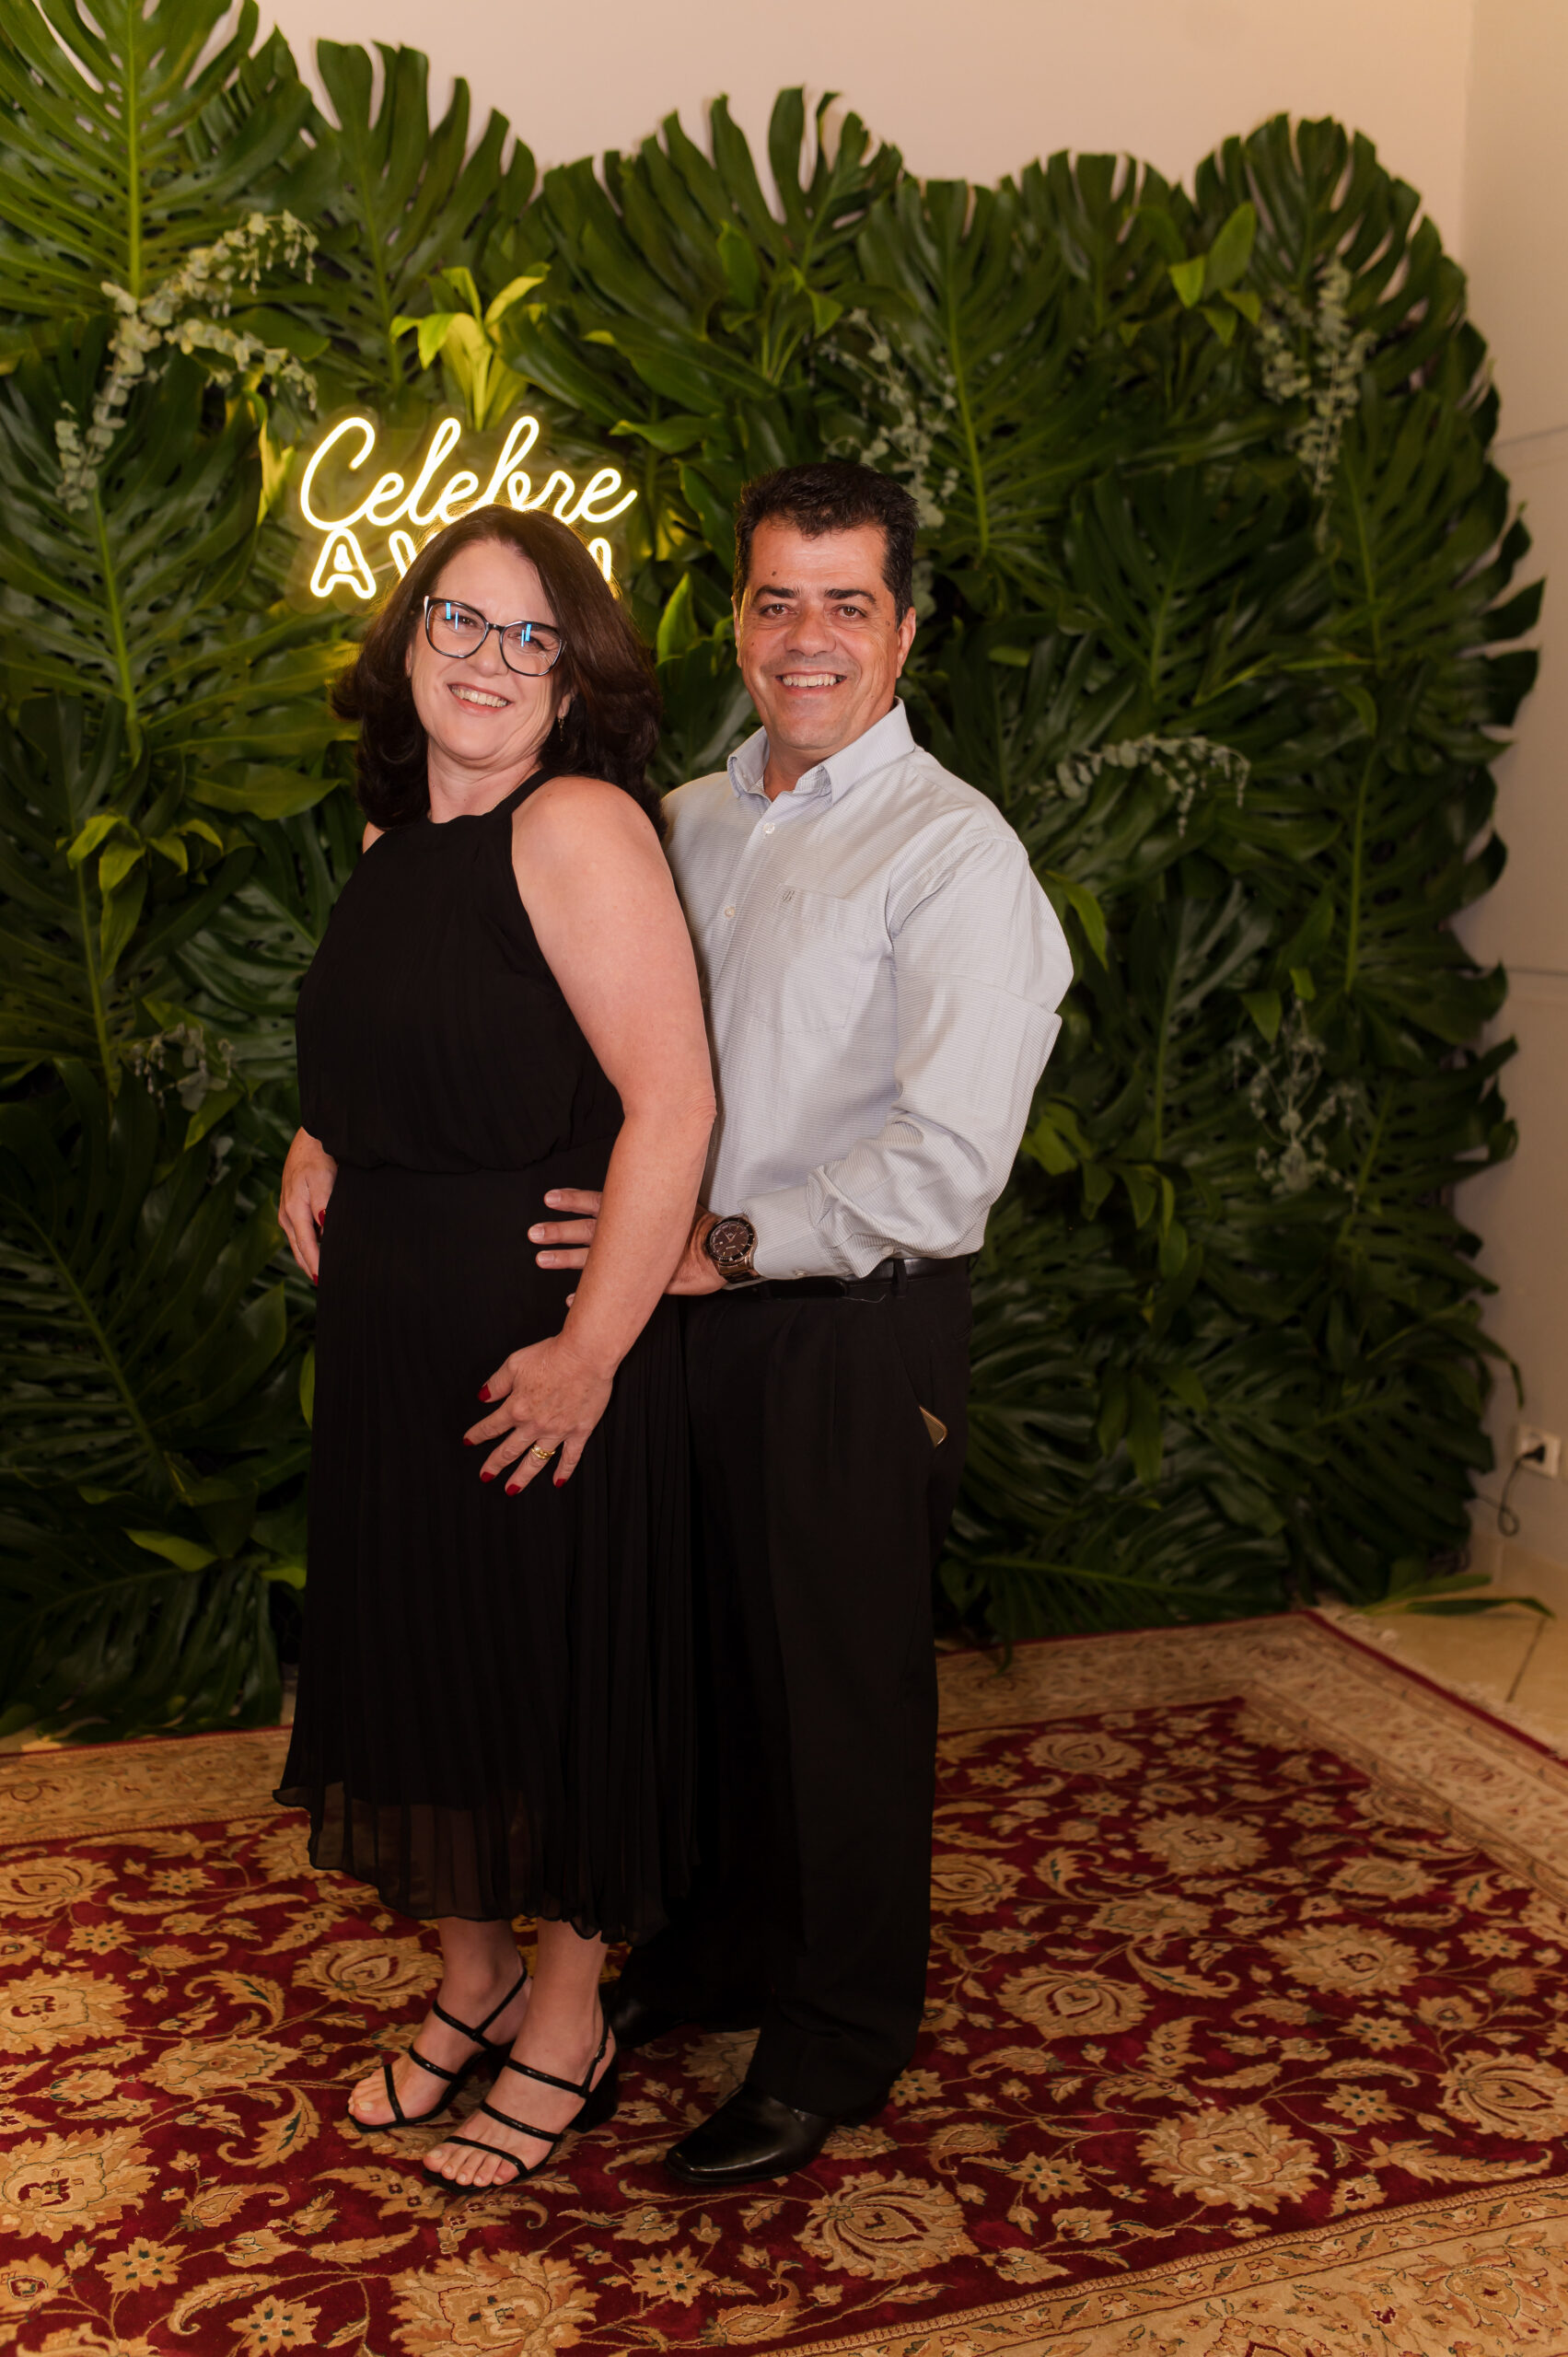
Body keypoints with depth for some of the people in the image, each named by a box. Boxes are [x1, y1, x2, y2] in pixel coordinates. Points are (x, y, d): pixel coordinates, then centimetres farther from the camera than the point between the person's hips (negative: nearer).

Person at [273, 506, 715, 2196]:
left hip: (542, 1341, -8)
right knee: (416, 1658, 17)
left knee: (558, 1667, 7)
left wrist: (593, 1347, -24)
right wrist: (316, 1150, 6)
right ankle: (470, 1982, 39)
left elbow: (673, 1103, -23)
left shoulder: (580, 826, -16)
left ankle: (566, 2027, 29)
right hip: (387, 1328, 8)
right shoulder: (391, 831, 9)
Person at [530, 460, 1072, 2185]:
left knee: (845, 1685, 9)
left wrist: (729, 1246, -17)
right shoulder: (689, 820, 10)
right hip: (691, 1305, 6)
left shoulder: (953, 851, -12)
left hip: (854, 1331, -6)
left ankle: (841, 2038, 30)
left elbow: (948, 1165, -20)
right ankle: (726, 1947, 43)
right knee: (712, 1652, 19)